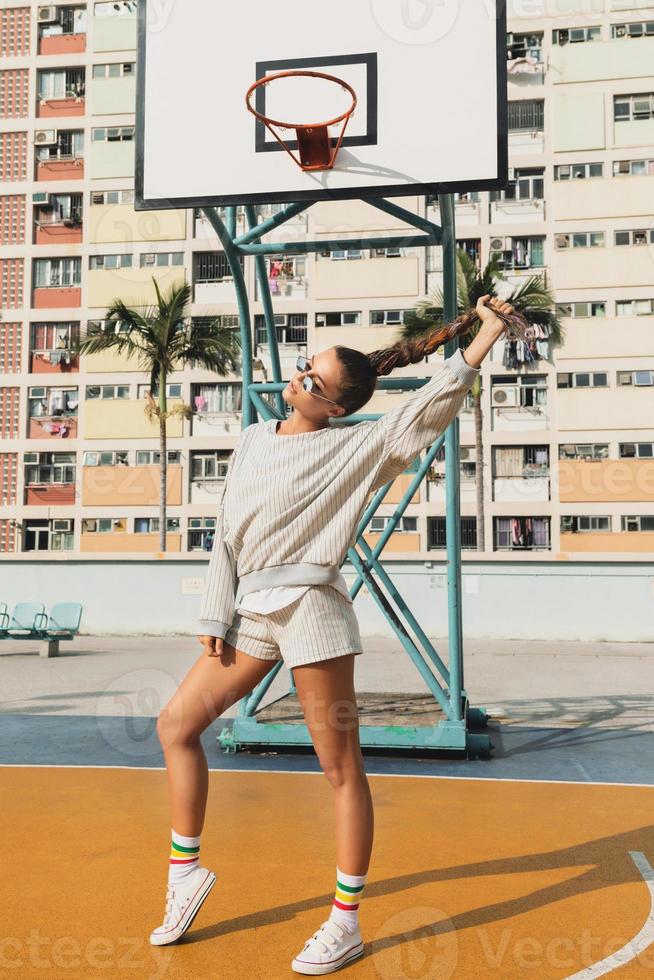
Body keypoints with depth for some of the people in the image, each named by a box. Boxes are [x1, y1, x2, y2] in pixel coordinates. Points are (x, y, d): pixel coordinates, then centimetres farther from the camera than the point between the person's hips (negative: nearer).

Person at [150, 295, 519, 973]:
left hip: (311, 609, -6)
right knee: (176, 725, 9)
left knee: (341, 769, 1)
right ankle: (185, 871, 25)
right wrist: (215, 618, 8)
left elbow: (429, 406, -13)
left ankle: (345, 923, 14)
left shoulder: (354, 448, -2)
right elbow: (226, 536, 13)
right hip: (253, 612, 7)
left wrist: (488, 332, -18)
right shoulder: (253, 440, 13)